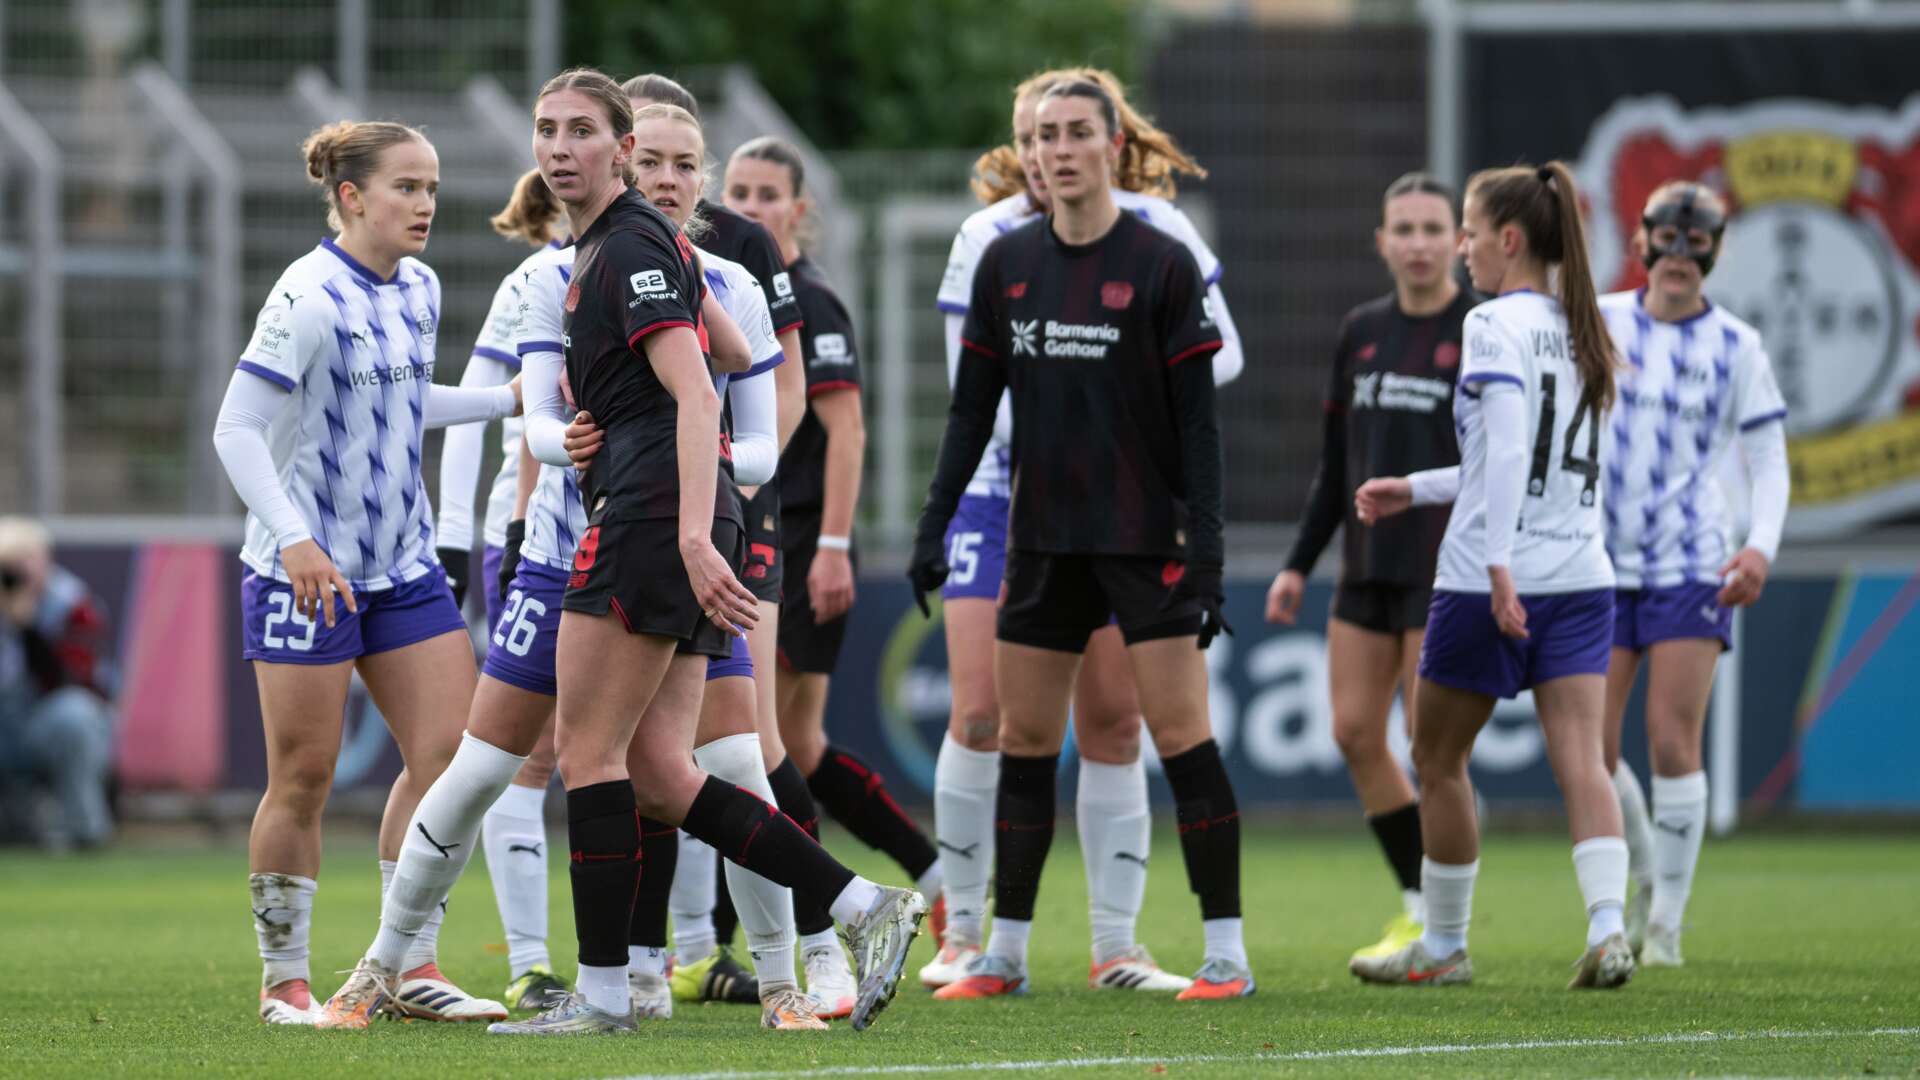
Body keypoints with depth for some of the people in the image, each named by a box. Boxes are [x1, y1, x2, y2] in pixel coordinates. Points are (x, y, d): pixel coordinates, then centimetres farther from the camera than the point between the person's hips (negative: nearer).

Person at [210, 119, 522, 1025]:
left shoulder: (418, 288, 8)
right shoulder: (308, 298, -16)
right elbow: (237, 429, -18)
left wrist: (509, 399, 17)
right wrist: (293, 539, -28)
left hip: (402, 566, 7)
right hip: (303, 569, -7)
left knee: (449, 754, -2)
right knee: (303, 779, -3)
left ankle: (410, 968, 6)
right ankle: (284, 981, 9)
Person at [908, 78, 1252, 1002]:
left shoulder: (1162, 265, -6)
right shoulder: (1007, 262, 7)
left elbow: (1197, 421, -7)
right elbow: (973, 406, 12)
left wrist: (1205, 552, -13)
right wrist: (934, 526, 5)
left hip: (1144, 540, -5)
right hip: (1043, 541, 5)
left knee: (1181, 736, -8)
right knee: (1023, 741, 6)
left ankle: (1226, 951, -4)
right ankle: (1004, 952, 13)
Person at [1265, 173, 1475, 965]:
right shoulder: (1362, 333, 12)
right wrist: (1300, 564, 16)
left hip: (1446, 572, -6)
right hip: (1368, 566, 6)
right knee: (1355, 734, 3)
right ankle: (1420, 905, 15)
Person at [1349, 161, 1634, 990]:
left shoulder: (1496, 325, -9)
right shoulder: (1577, 332, 15)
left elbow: (1507, 450, -22)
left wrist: (1498, 562, -27)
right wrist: (1416, 489, 28)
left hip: (1493, 584, -7)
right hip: (1581, 577, 7)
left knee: (1439, 762, 9)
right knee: (1580, 758, -3)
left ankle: (1444, 945, 17)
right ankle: (1607, 928, -20)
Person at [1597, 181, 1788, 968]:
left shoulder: (1735, 346, 1)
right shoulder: (1600, 323, 4)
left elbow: (1768, 463, 2)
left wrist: (1762, 548, -14)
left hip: (1694, 568, -2)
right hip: (1603, 565, 2)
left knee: (1673, 746, -9)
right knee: (1590, 748, -3)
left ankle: (1667, 923, 2)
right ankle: (1647, 878, 24)